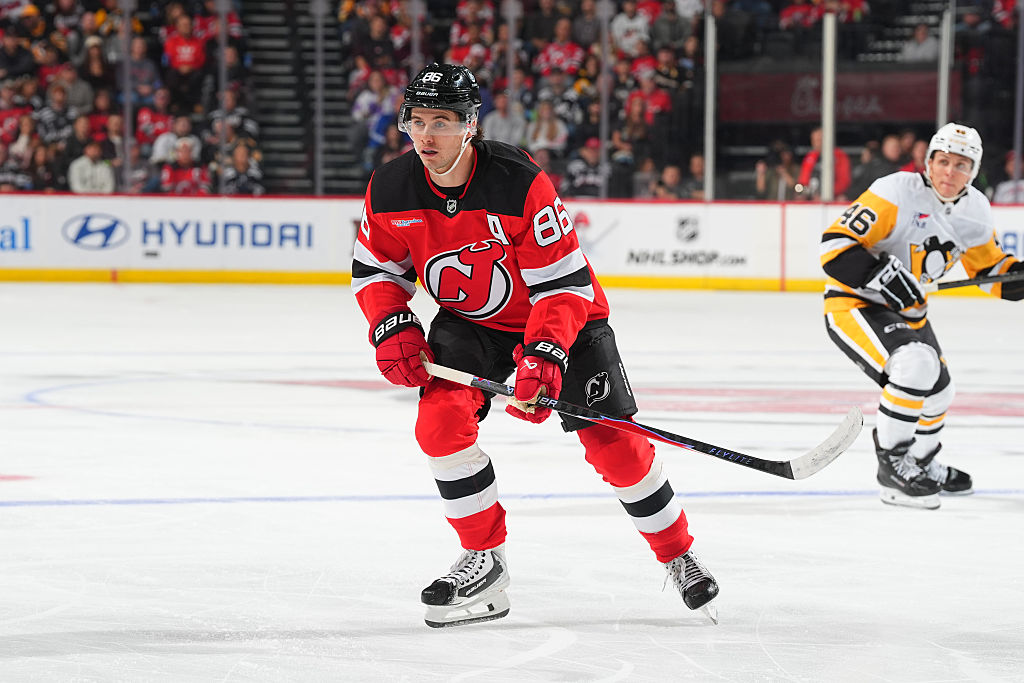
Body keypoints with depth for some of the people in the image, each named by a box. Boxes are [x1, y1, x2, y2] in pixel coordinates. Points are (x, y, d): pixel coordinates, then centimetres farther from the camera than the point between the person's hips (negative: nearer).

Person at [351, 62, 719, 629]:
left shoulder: (521, 184, -30)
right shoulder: (391, 190, -16)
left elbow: (564, 282, -26)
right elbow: (374, 268, 1)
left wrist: (544, 355, -36)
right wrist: (391, 327, -16)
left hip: (562, 318, -4)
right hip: (468, 322, 4)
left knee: (612, 441, -8)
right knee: (440, 420, -21)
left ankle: (679, 556, 15)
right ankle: (484, 560, -6)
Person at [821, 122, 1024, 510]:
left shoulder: (975, 210, -1)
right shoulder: (896, 194, -25)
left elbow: (989, 266, 12)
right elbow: (835, 245, -28)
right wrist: (880, 274, -40)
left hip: (904, 310, 9)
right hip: (852, 305, -9)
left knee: (937, 390, 22)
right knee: (916, 363, -32)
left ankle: (921, 463, 51)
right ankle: (892, 466, -20)